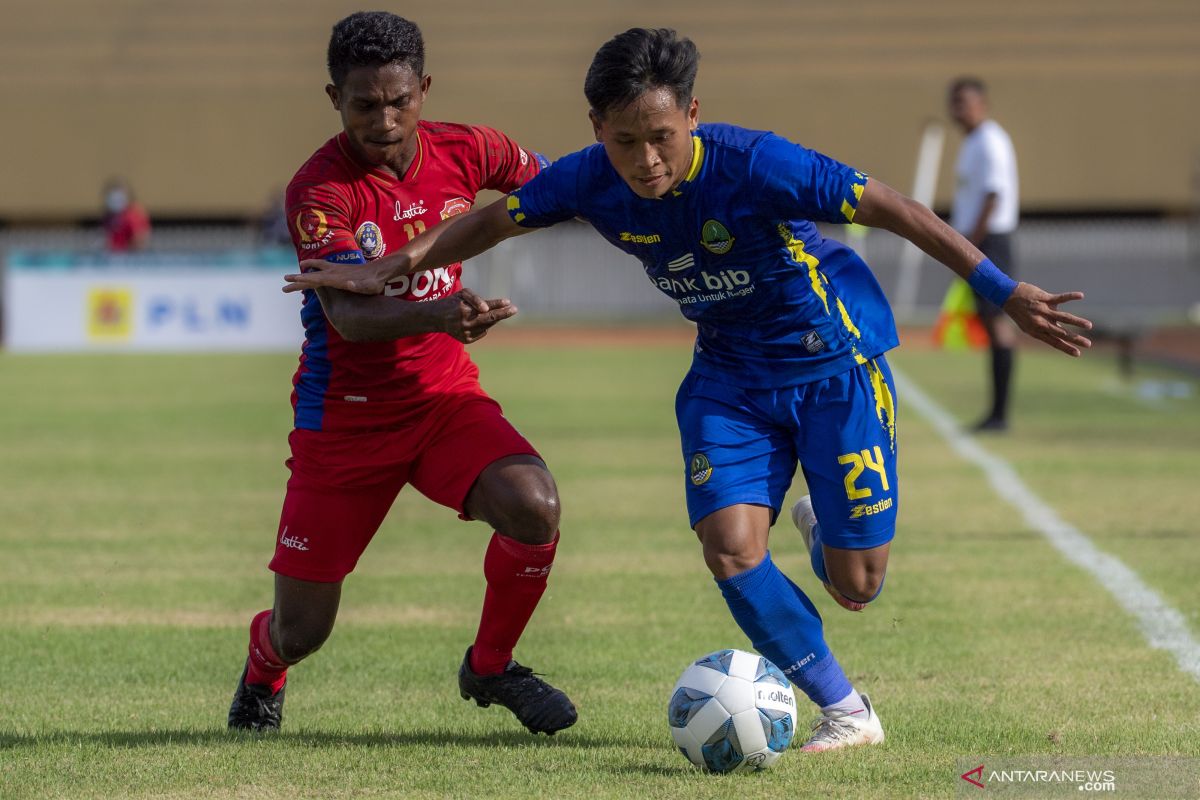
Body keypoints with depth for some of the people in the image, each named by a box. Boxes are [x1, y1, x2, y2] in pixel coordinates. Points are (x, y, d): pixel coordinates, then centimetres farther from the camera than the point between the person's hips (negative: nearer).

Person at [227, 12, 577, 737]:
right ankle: (264, 669, 44)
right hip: (346, 416, -3)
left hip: (446, 398, 3)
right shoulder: (319, 188, -21)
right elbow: (350, 316, -34)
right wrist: (440, 313, -52)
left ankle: (490, 666, 1)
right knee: (302, 631, 3)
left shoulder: (463, 152, -6)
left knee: (535, 507, -27)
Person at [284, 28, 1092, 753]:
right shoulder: (590, 180, -17)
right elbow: (492, 221, 2)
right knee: (729, 544, -18)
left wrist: (1007, 293, -25)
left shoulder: (756, 165, -31)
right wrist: (386, 271, -2)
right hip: (731, 371, 4)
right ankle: (845, 711, 0)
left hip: (835, 359, -4)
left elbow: (893, 209, -26)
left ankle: (821, 528, 34)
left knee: (855, 585, -6)